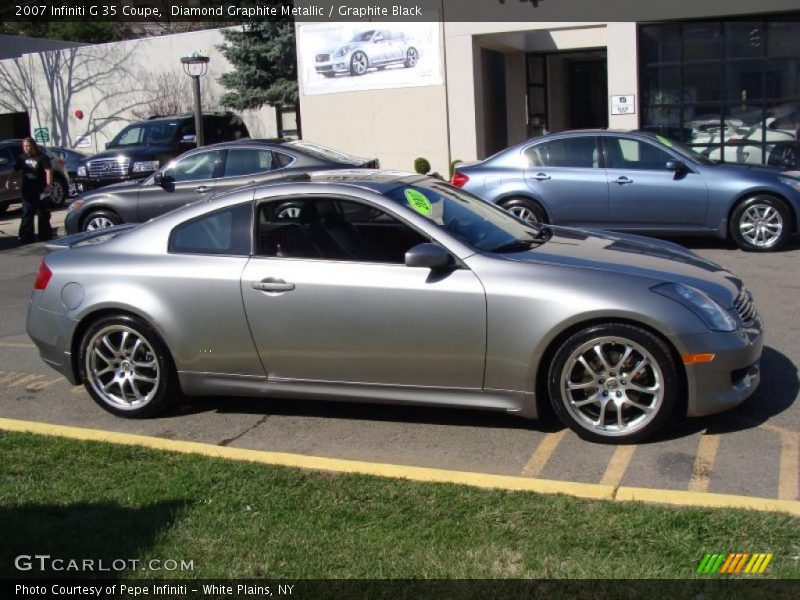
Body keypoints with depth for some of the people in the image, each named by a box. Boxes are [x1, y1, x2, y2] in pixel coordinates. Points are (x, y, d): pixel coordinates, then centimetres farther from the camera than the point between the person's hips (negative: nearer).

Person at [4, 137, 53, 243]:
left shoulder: (42, 157, -7)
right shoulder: (22, 158, 10)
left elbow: (48, 171, -13)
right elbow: (15, 170, 15)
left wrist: (49, 185, -24)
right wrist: (9, 180, -1)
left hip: (41, 190, -5)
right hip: (27, 190, 5)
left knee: (43, 214, 5)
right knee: (27, 214, 2)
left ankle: (45, 235, 14)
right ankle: (27, 236, 4)